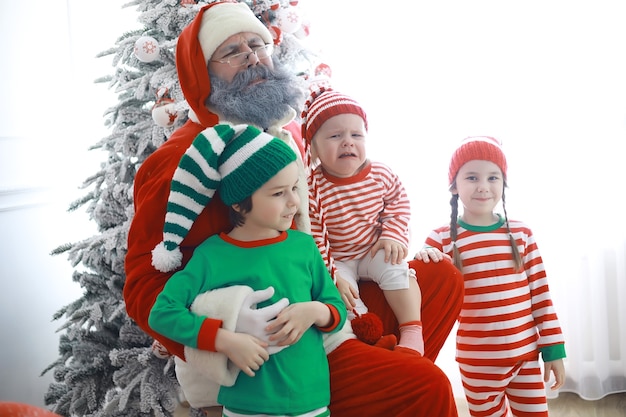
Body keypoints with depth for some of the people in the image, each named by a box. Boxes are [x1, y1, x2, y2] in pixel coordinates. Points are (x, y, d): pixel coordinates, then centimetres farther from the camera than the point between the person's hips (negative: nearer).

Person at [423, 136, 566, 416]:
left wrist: (553, 348, 5)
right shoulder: (441, 239, -5)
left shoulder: (521, 233, 2)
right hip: (478, 361, -2)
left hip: (527, 353, 2)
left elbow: (540, 292, 5)